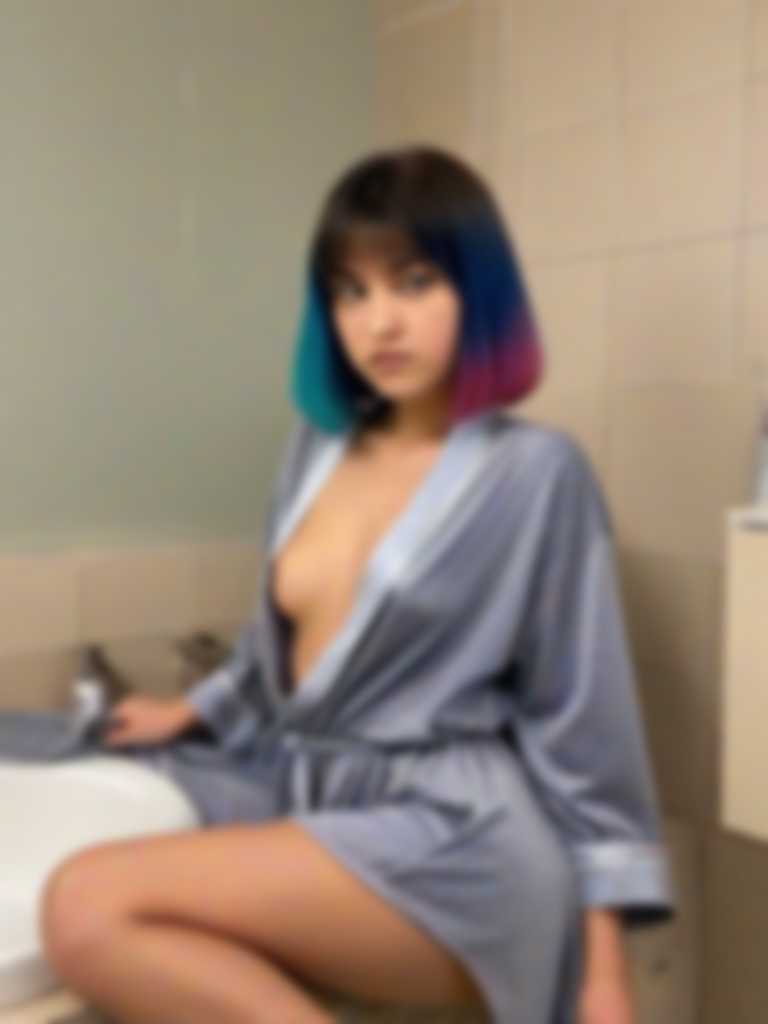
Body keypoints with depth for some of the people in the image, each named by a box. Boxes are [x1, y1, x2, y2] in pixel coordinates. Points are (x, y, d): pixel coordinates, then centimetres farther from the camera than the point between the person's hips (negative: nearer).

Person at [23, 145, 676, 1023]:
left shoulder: (535, 471, -6)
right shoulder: (320, 443, 10)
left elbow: (579, 716, -4)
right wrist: (192, 711, 20)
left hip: (450, 838, -6)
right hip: (301, 792, 6)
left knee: (90, 906, -24)